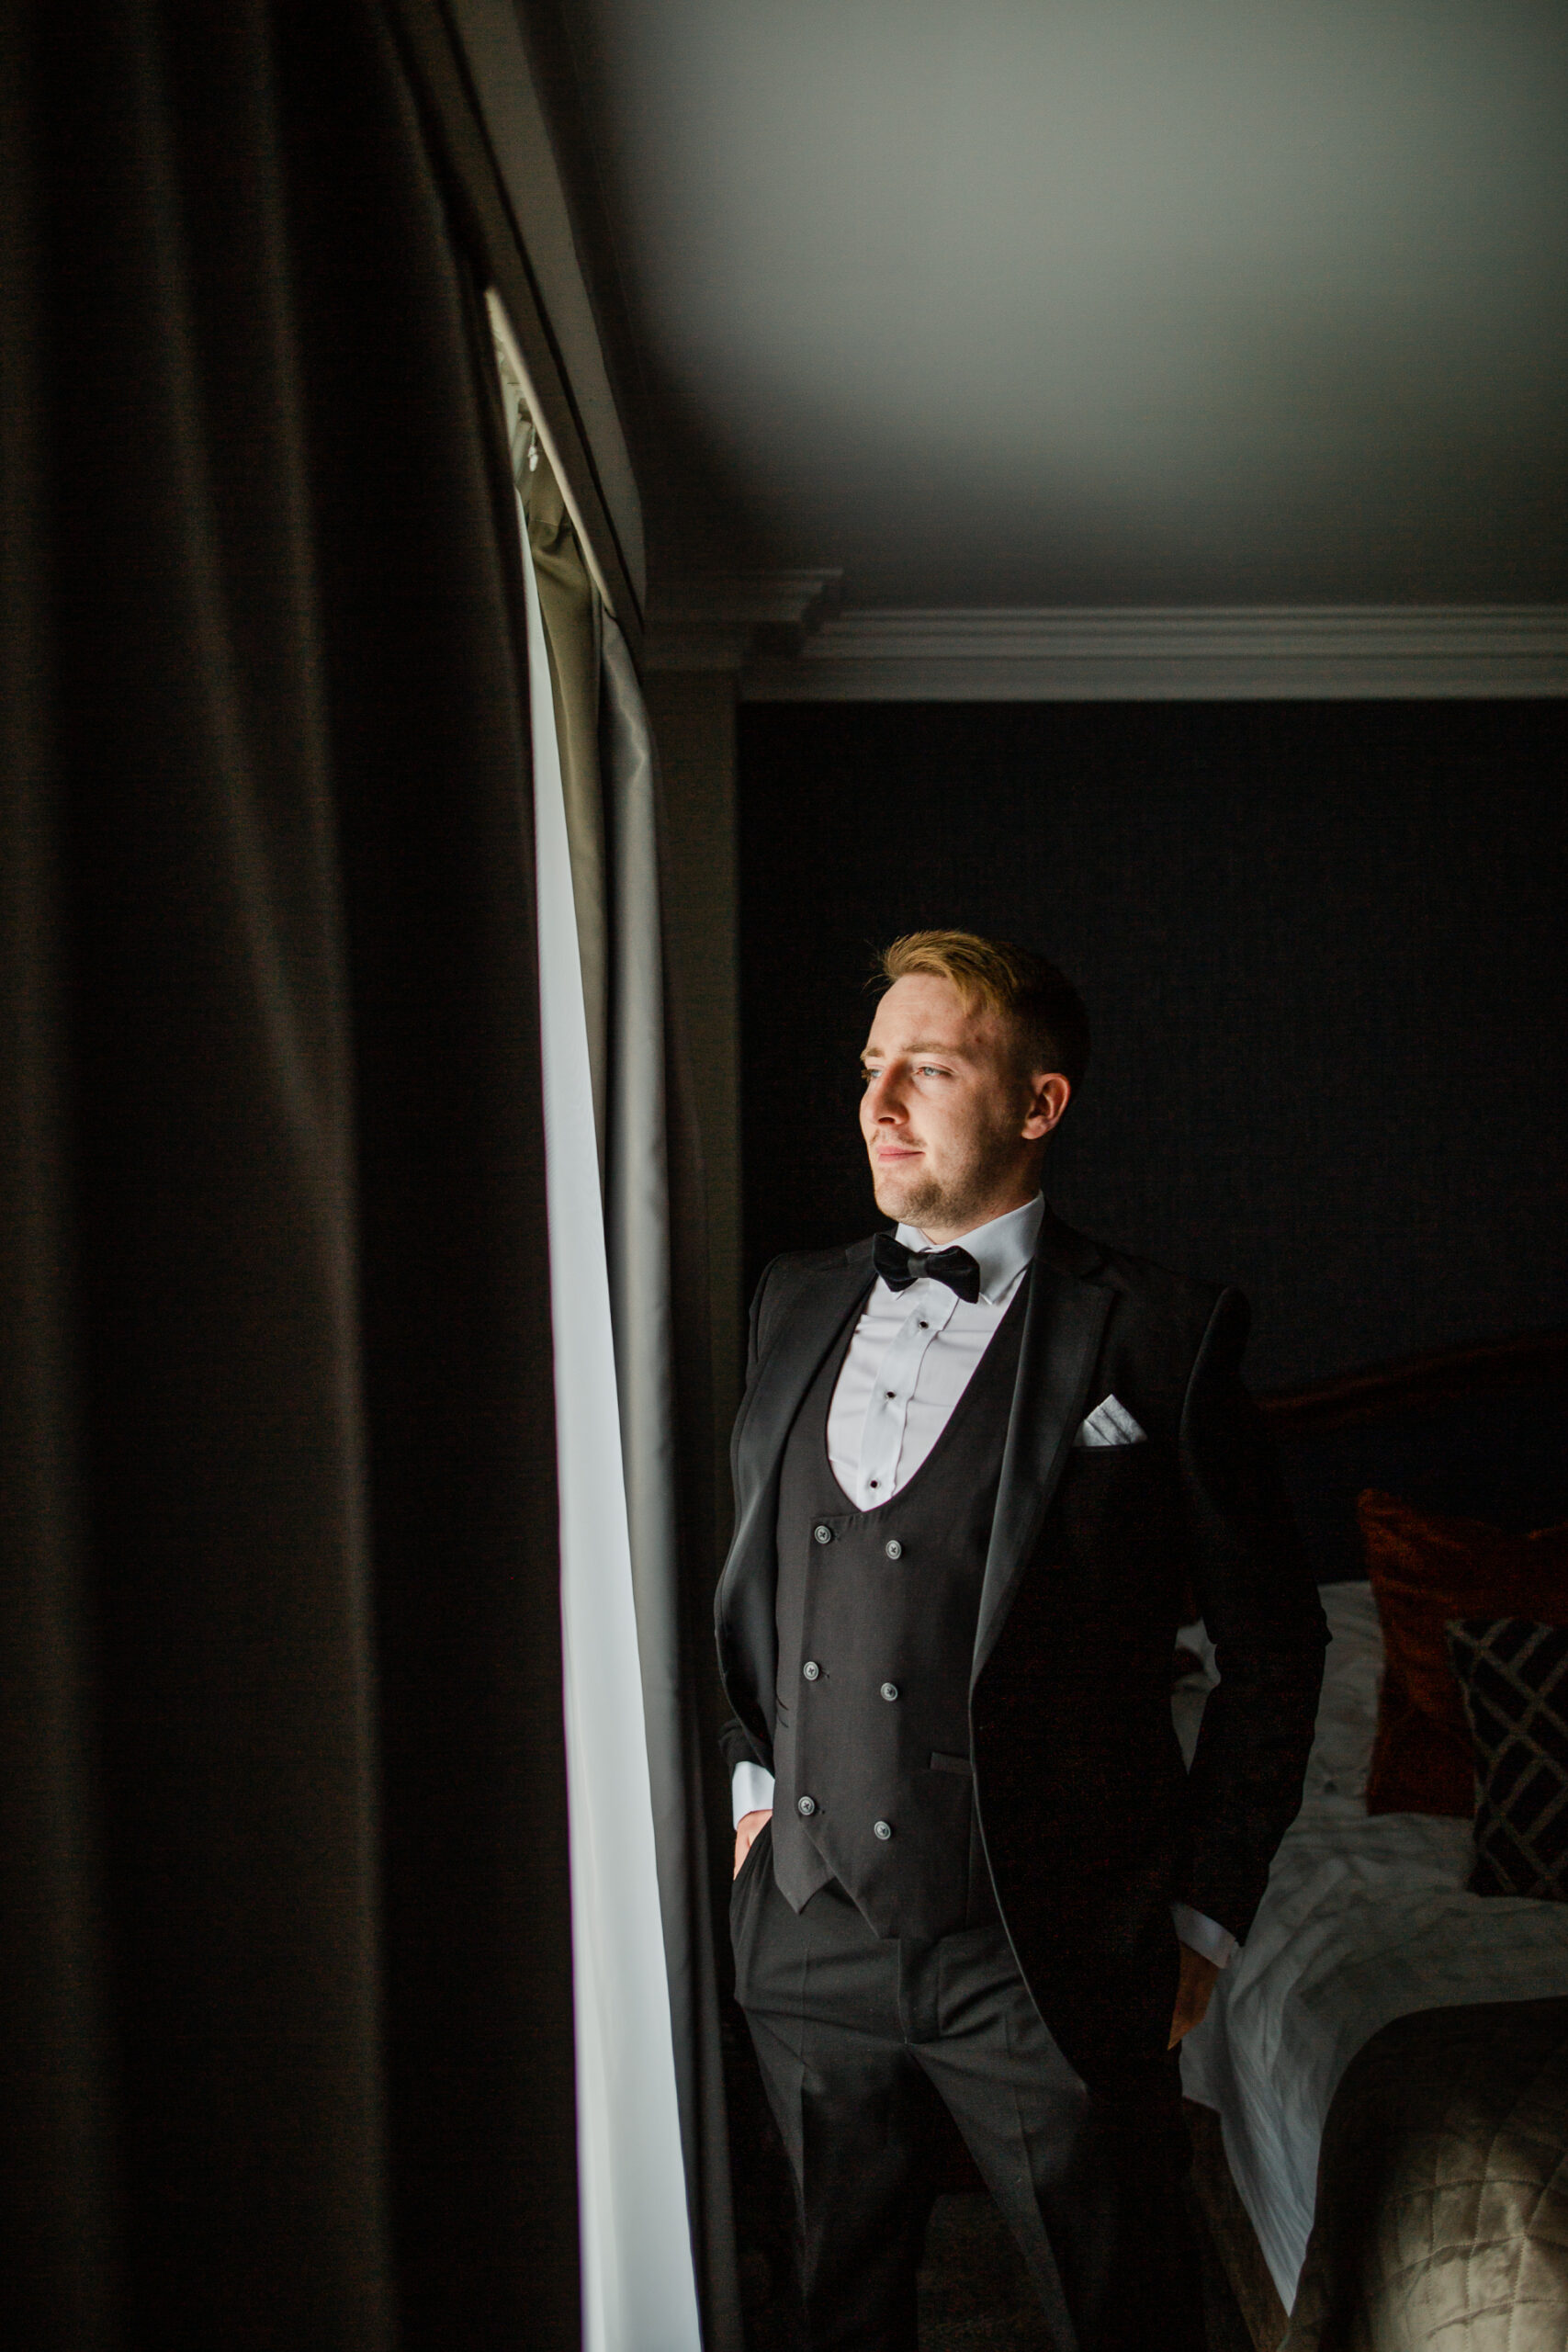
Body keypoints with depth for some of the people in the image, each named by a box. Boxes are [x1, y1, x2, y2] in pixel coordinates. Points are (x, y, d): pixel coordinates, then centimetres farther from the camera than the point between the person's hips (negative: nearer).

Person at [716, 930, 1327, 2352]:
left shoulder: (1158, 1339, -10)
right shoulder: (793, 1306, 5)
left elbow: (1273, 1649, -4)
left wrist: (1209, 1913, -3)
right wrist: (747, 1775, 10)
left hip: (1048, 1964, -4)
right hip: (812, 1938, 4)